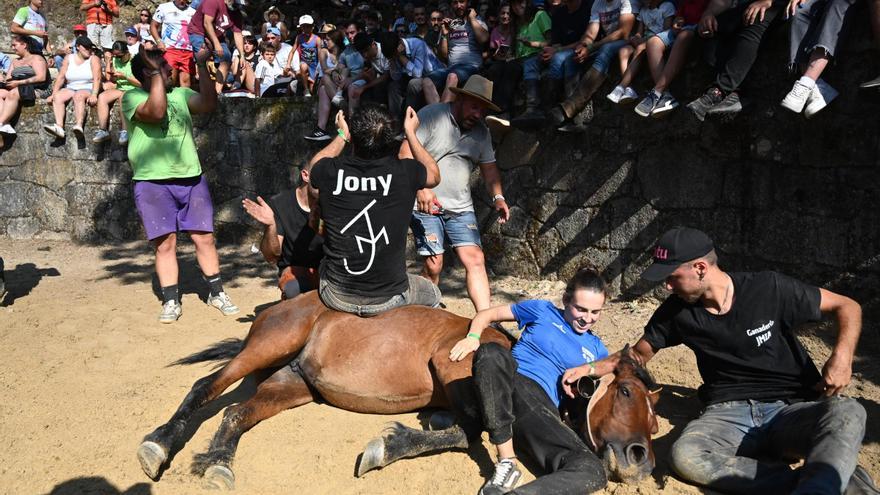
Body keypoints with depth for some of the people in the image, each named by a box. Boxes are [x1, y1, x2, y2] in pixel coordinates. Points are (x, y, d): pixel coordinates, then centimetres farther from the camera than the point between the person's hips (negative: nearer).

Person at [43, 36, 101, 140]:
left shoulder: (93, 59, 3)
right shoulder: (69, 58, 13)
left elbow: (97, 79, -11)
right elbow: (61, 77, 8)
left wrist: (94, 95, -27)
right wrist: (53, 94, -4)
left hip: (87, 89, -4)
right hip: (71, 89, 4)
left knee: (78, 96, -36)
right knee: (58, 96, -24)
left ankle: (79, 125, -56)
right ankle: (59, 127, -42)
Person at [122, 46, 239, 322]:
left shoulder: (180, 93, 13)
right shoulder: (132, 97, -2)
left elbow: (209, 104, -4)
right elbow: (156, 111, -22)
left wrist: (202, 65, -6)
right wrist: (156, 73, -17)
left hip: (191, 178, 4)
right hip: (153, 184, -4)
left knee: (204, 238, 5)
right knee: (165, 243, 0)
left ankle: (216, 293, 18)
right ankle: (171, 301, 11)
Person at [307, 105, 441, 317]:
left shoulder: (330, 172, -13)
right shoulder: (405, 172, -16)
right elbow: (434, 174, 11)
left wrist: (342, 135, 25)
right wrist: (410, 133, 20)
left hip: (336, 297, 1)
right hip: (389, 298, -1)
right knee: (433, 293, 31)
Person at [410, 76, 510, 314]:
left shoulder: (481, 132, 11)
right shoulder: (430, 115, -8)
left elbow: (489, 167, 15)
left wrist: (497, 197, -3)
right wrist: (421, 188, -28)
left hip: (461, 208, 5)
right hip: (426, 205, -5)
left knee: (475, 259, -9)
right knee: (434, 265, -7)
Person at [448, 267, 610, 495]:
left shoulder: (596, 349, 23)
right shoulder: (543, 310, 16)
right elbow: (487, 314, 18)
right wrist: (473, 336, -3)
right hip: (507, 384, -1)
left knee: (592, 471, -27)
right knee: (491, 353, -39)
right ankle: (506, 462, -31)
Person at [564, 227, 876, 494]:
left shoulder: (769, 289, -7)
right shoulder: (677, 310, 2)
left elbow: (847, 306, 3)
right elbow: (639, 354, 17)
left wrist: (842, 356, -15)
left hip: (792, 409, -1)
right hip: (730, 412, 2)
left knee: (847, 413, -34)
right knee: (684, 456, -32)